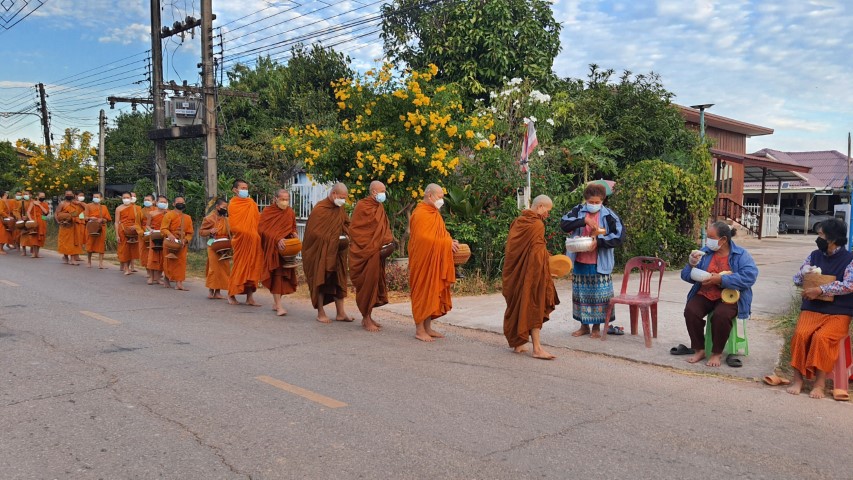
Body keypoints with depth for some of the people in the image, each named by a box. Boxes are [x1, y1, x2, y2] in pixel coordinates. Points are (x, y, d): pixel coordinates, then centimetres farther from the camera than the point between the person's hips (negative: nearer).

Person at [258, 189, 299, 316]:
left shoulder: (291, 212, 7)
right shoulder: (268, 211, -6)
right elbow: (262, 229, -13)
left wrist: (294, 233, -5)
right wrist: (277, 239, -25)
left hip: (286, 248, 4)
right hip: (272, 248, -4)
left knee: (285, 274, 4)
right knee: (276, 274, -11)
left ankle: (276, 302, 18)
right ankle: (279, 306, -14)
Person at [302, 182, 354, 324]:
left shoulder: (340, 209, 6)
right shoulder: (319, 209, -16)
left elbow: (346, 224, 18)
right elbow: (313, 232, -18)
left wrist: (346, 235, -3)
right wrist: (333, 239, -20)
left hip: (337, 252, 7)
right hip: (321, 252, -7)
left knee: (339, 280, 7)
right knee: (321, 280, 1)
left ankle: (340, 312, 13)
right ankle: (320, 313, 11)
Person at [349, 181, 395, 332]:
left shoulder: (380, 208, 12)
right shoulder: (362, 206, -10)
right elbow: (354, 230, -11)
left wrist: (387, 242, 2)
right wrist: (369, 246, -13)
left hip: (377, 253, 7)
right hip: (364, 252, -7)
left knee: (375, 283, 9)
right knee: (367, 283, -6)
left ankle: (367, 316, 18)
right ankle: (366, 319, 2)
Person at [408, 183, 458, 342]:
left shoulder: (435, 214, 15)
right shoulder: (420, 214, -15)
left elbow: (441, 234, 19)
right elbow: (424, 239, -22)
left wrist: (450, 242, -2)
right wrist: (447, 243, -17)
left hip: (435, 263, 9)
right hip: (423, 261, -9)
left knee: (433, 293, 11)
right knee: (423, 293, -4)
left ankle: (428, 327, 18)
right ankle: (419, 330, 4)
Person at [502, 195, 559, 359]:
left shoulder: (517, 222, 9)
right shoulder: (537, 224, -14)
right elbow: (537, 253, -14)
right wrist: (545, 275, -4)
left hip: (515, 273, 8)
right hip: (531, 272, -7)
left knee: (517, 305, 14)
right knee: (533, 306, -4)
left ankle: (517, 343, 20)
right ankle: (537, 348, -4)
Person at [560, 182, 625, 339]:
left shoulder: (608, 215, -5)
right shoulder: (578, 211, 1)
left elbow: (619, 236, -11)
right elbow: (563, 223, -12)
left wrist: (599, 241, -22)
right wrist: (584, 220, -24)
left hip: (599, 264, -3)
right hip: (579, 262, 3)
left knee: (598, 294, 4)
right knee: (580, 294, 11)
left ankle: (596, 327, 19)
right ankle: (584, 325, 25)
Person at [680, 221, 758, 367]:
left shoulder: (741, 254, -3)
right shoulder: (705, 252, 6)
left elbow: (750, 276, -20)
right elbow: (686, 276, 7)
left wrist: (721, 279, -26)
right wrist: (691, 264, -16)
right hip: (704, 295, 3)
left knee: (721, 315, -34)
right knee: (690, 311, -25)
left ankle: (717, 353, -11)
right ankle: (699, 350, -8)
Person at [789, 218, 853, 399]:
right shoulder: (815, 255, 12)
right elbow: (797, 280, 15)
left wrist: (819, 290, -21)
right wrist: (803, 272, -8)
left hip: (838, 313, -3)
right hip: (811, 309, 3)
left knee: (821, 337, -31)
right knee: (800, 334, -26)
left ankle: (819, 383, -20)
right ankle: (798, 379, -18)